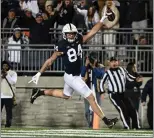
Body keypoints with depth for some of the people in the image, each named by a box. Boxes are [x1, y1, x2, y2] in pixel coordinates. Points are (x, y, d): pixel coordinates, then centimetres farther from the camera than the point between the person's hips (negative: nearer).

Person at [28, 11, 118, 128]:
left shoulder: (79, 40, -5)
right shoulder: (62, 46, -21)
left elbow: (92, 32, -8)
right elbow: (50, 61, -13)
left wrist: (102, 20, -16)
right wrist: (39, 73, -11)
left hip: (77, 75, 8)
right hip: (72, 77, -8)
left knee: (65, 95, 30)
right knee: (90, 97, -5)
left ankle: (39, 92, 40)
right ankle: (106, 121, 2)